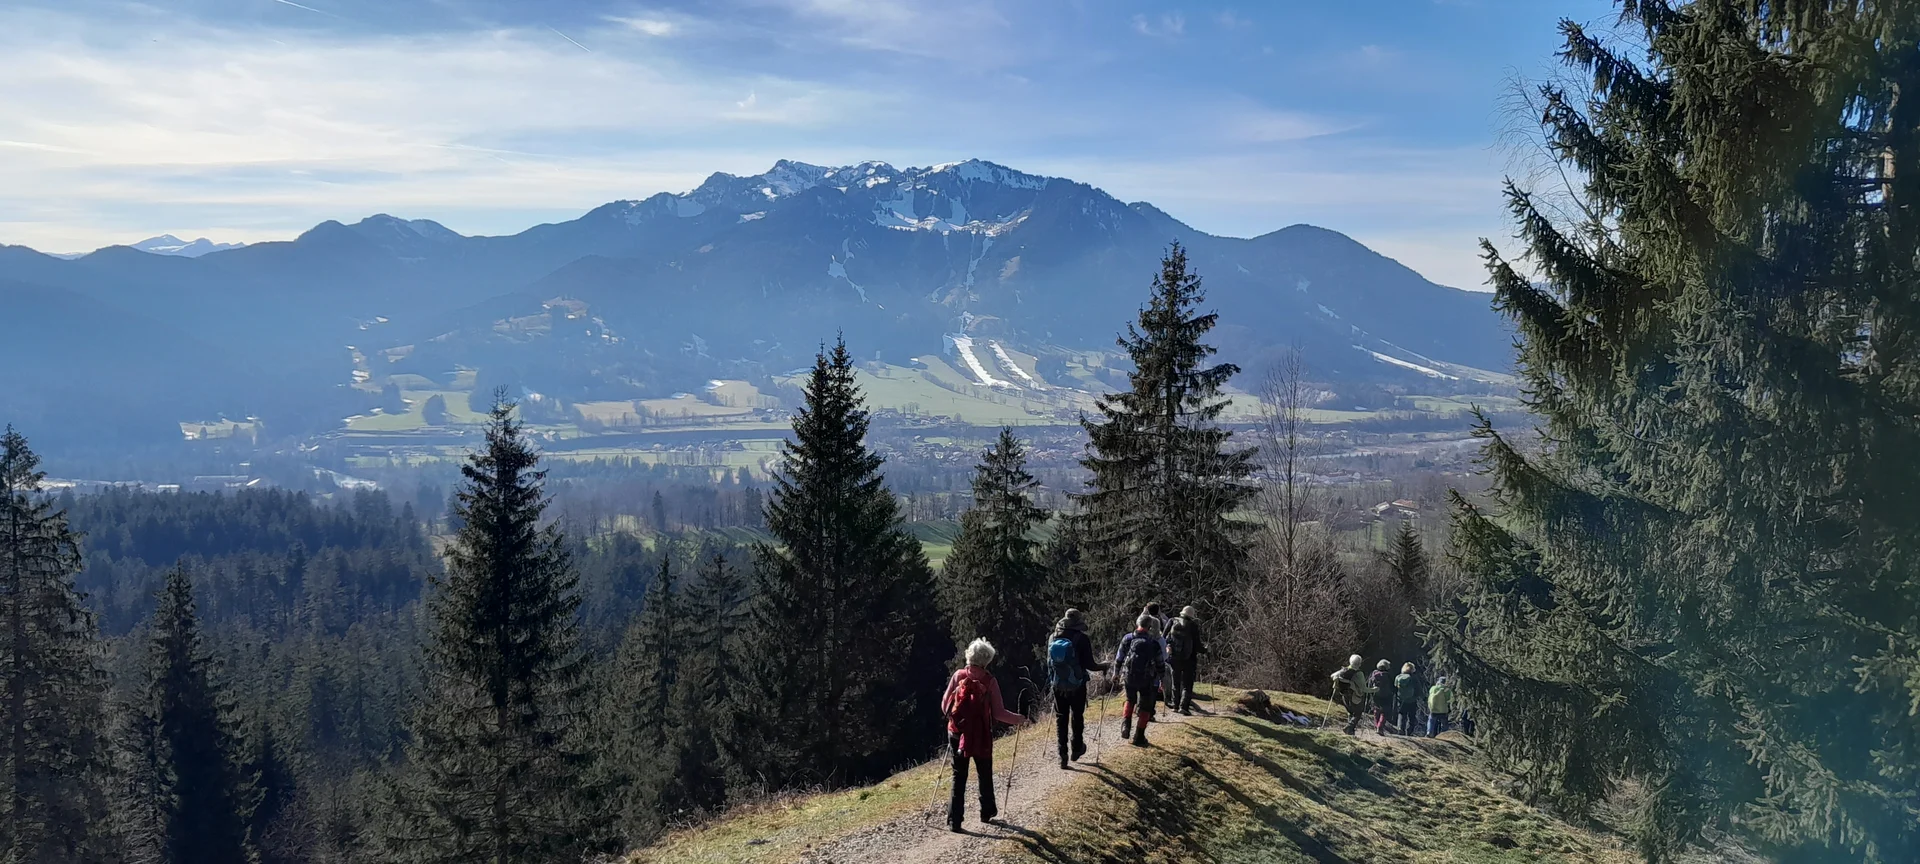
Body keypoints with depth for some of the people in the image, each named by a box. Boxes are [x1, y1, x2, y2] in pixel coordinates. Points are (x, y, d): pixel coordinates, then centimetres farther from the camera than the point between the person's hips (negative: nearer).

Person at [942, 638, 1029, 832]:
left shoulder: (959, 676, -5)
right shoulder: (989, 681, -12)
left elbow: (944, 705, -1)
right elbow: (998, 713, -12)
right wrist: (1018, 719, 4)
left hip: (957, 733, 2)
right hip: (981, 735, -1)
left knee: (959, 775, 8)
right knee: (985, 774, 19)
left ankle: (954, 819, 3)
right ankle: (987, 812, 32)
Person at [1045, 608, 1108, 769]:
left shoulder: (1052, 638, -2)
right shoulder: (1082, 639, -15)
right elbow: (1089, 664, -14)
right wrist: (1102, 666, 5)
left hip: (1058, 685, 3)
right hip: (1077, 685, -3)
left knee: (1061, 718, 11)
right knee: (1077, 716, 17)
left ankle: (1063, 755, 9)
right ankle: (1076, 749, 28)